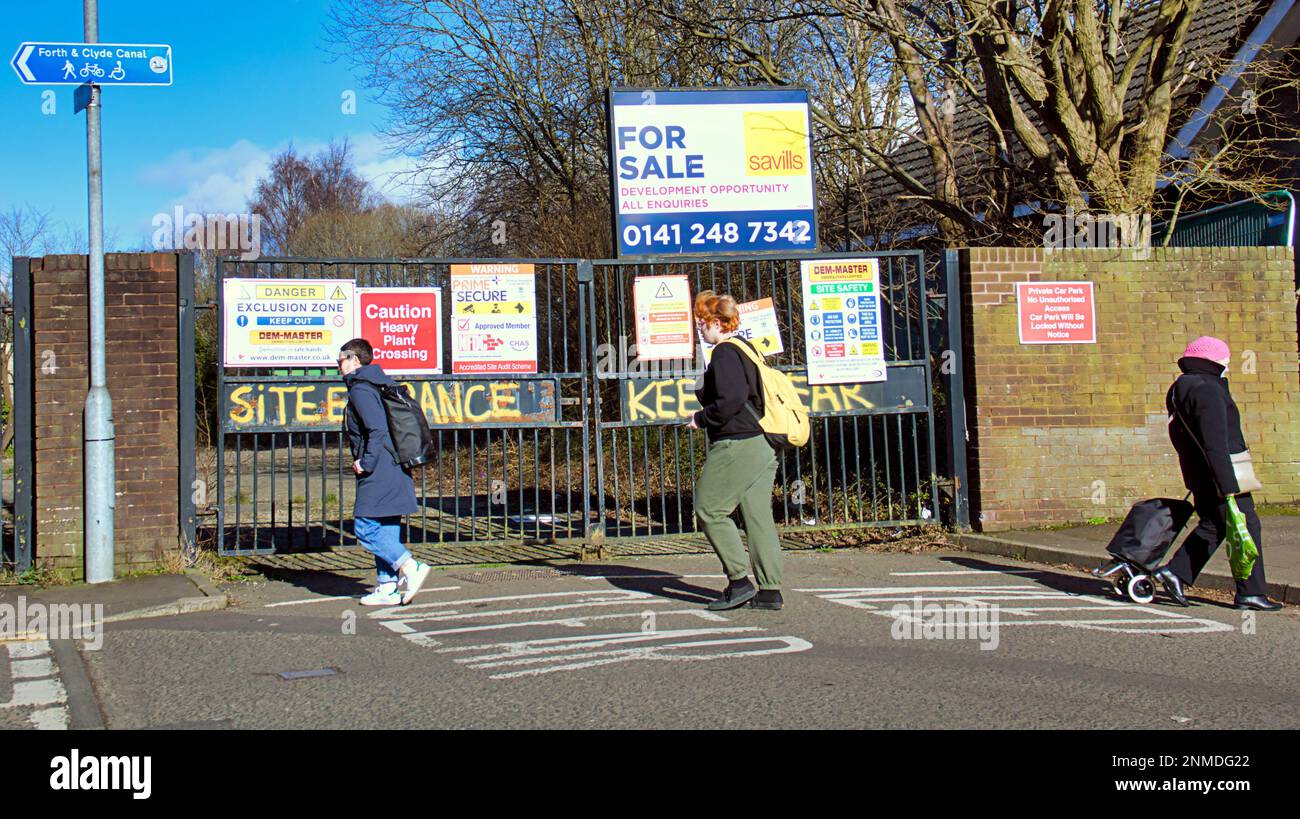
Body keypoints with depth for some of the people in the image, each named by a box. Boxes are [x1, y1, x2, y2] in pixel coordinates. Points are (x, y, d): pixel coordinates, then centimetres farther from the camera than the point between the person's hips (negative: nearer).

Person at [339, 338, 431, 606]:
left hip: (378, 474, -10)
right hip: (393, 472, 10)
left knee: (367, 529, -7)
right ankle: (388, 587, 11)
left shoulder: (360, 390, -11)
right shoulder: (380, 385, 18)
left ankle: (410, 568, -14)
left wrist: (366, 462, -15)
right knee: (387, 531, 10)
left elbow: (377, 429, -21)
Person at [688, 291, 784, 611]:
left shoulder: (725, 353, -11)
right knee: (758, 515, 7)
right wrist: (703, 393, 18)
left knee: (709, 510, 0)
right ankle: (769, 590, 7)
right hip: (762, 444, 10)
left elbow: (730, 400, -21)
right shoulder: (745, 347, 18)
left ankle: (739, 581, -3)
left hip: (736, 445, -10)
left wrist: (701, 420, -8)